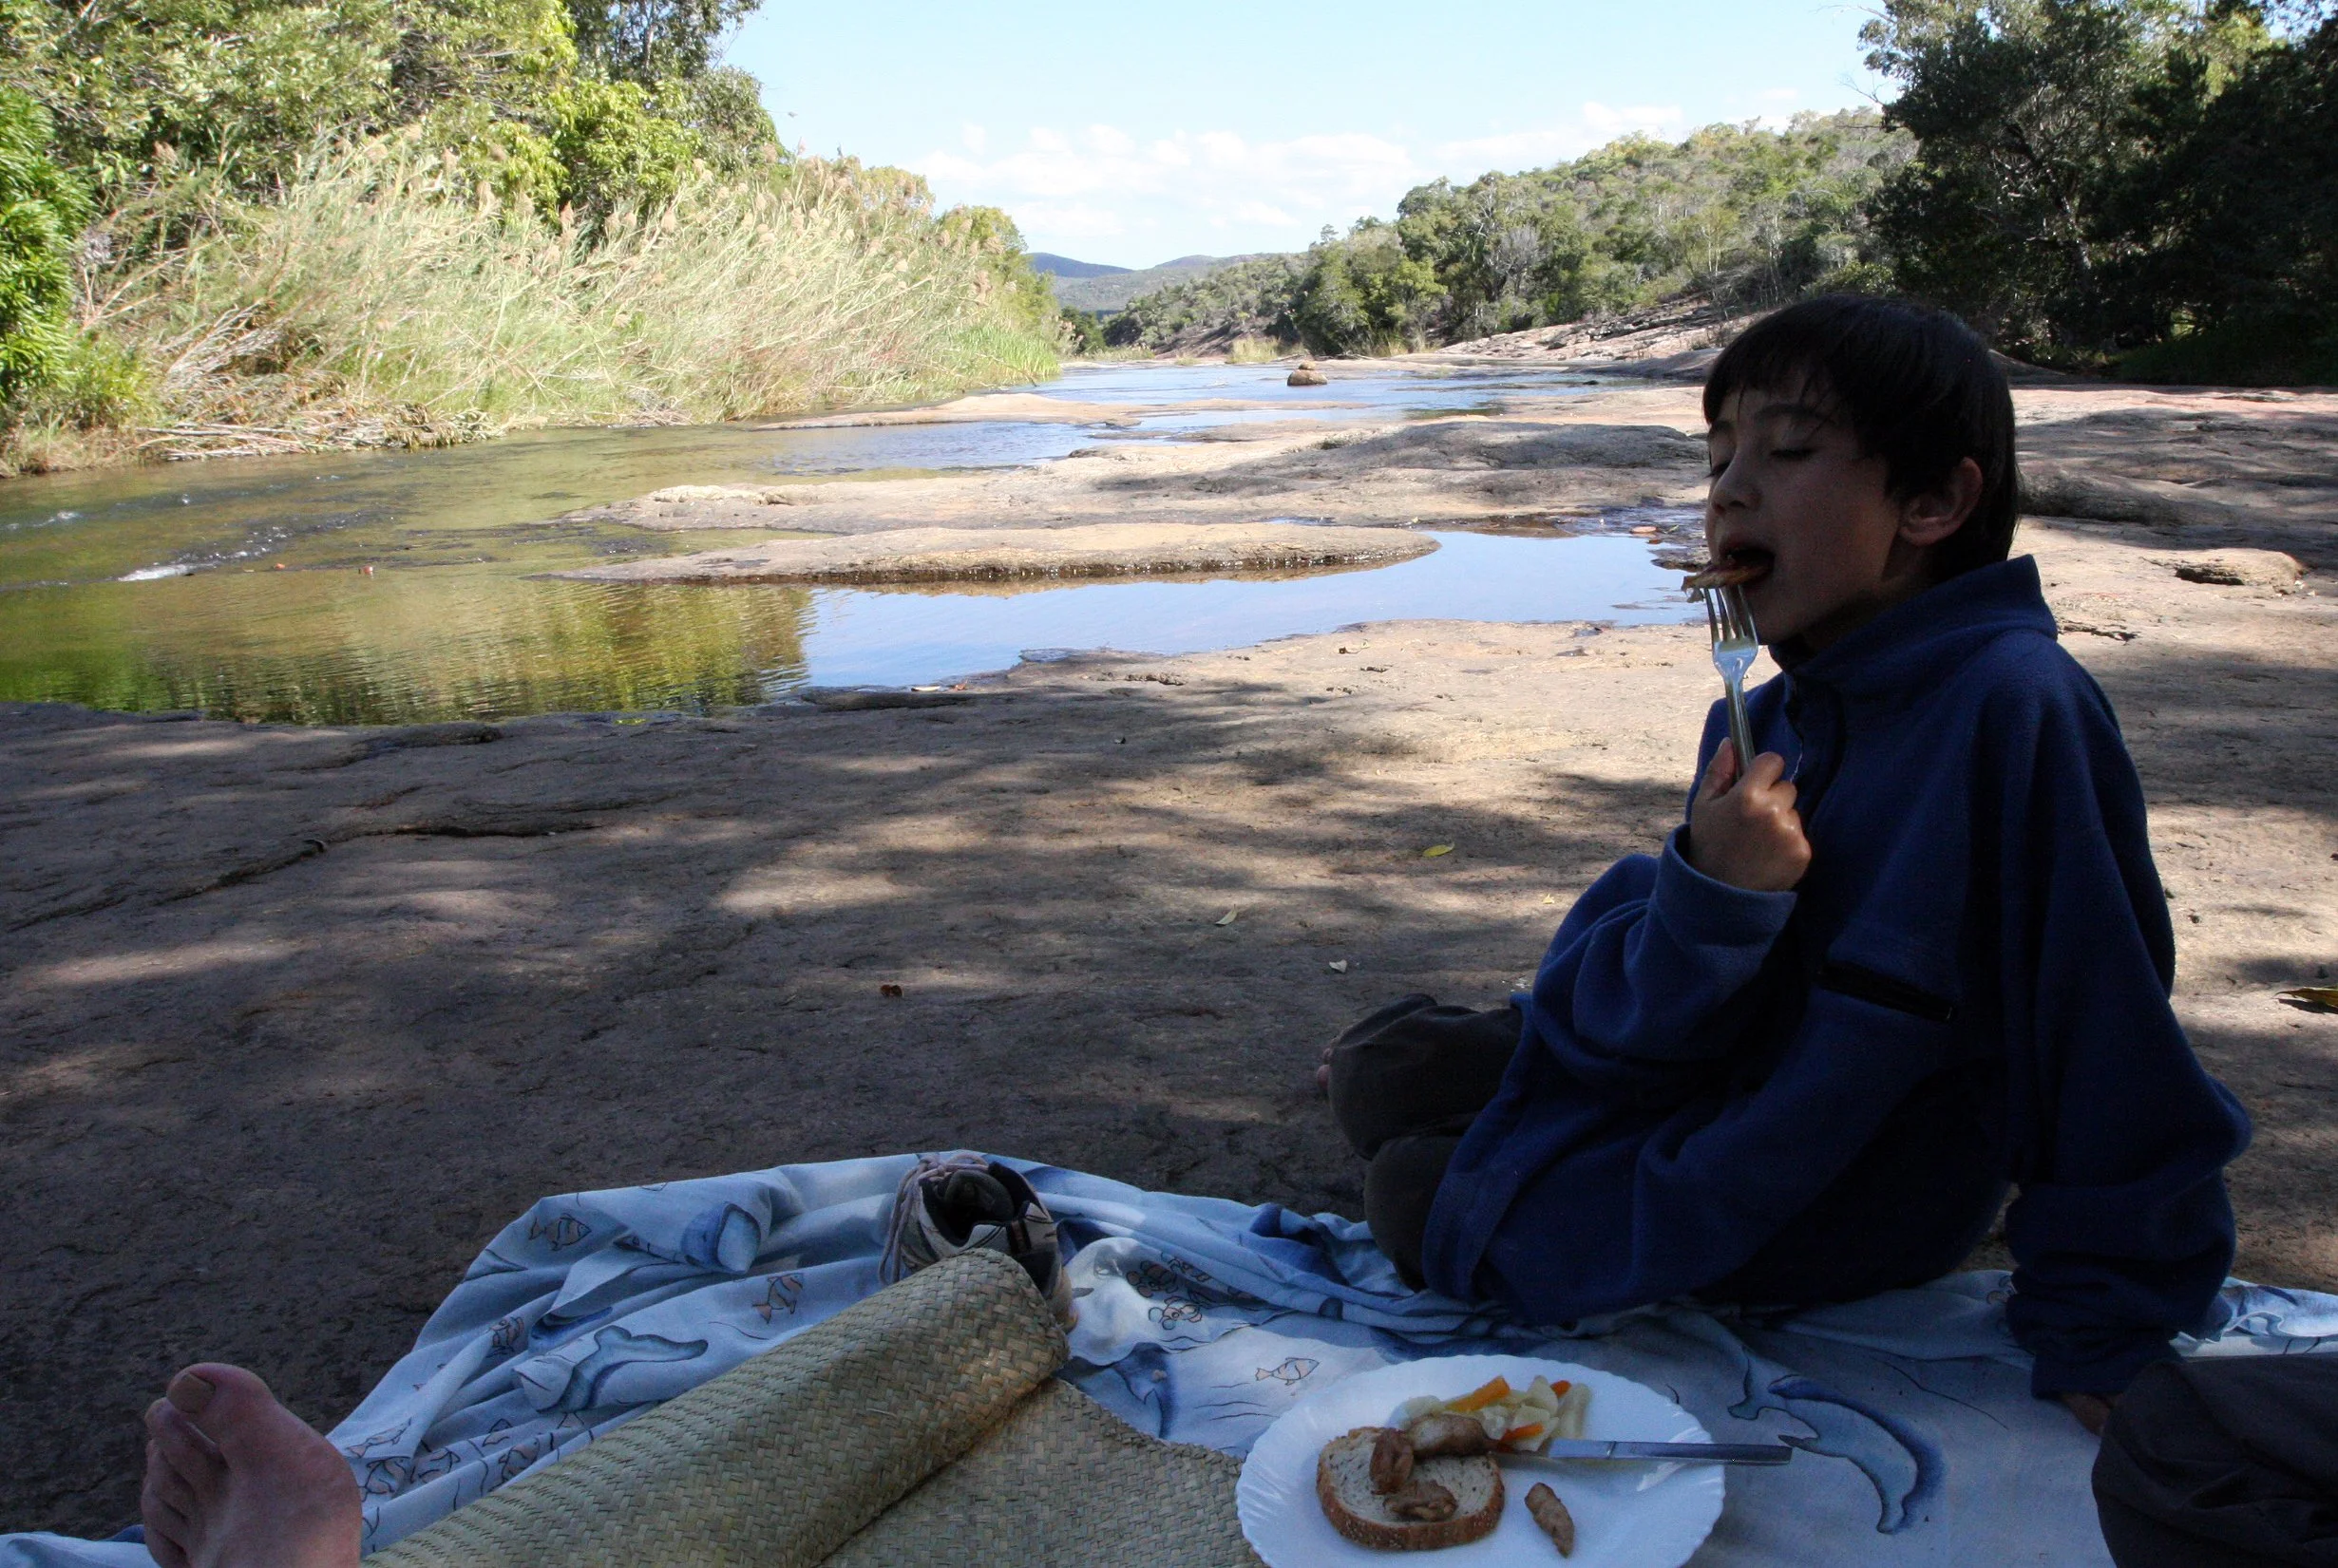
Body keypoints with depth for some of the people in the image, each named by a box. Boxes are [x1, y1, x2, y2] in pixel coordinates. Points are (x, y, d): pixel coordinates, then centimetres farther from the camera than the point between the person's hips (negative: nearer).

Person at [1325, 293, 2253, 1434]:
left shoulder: (2014, 707, -25)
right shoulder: (1761, 719, -2)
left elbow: (2103, 1020, -22)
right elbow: (1648, 1025, -6)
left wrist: (2104, 1336, -17)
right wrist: (1711, 895, -28)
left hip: (1833, 1202, -7)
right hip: (1705, 1083, 7)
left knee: (1420, 1199, -5)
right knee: (1380, 1073, 11)